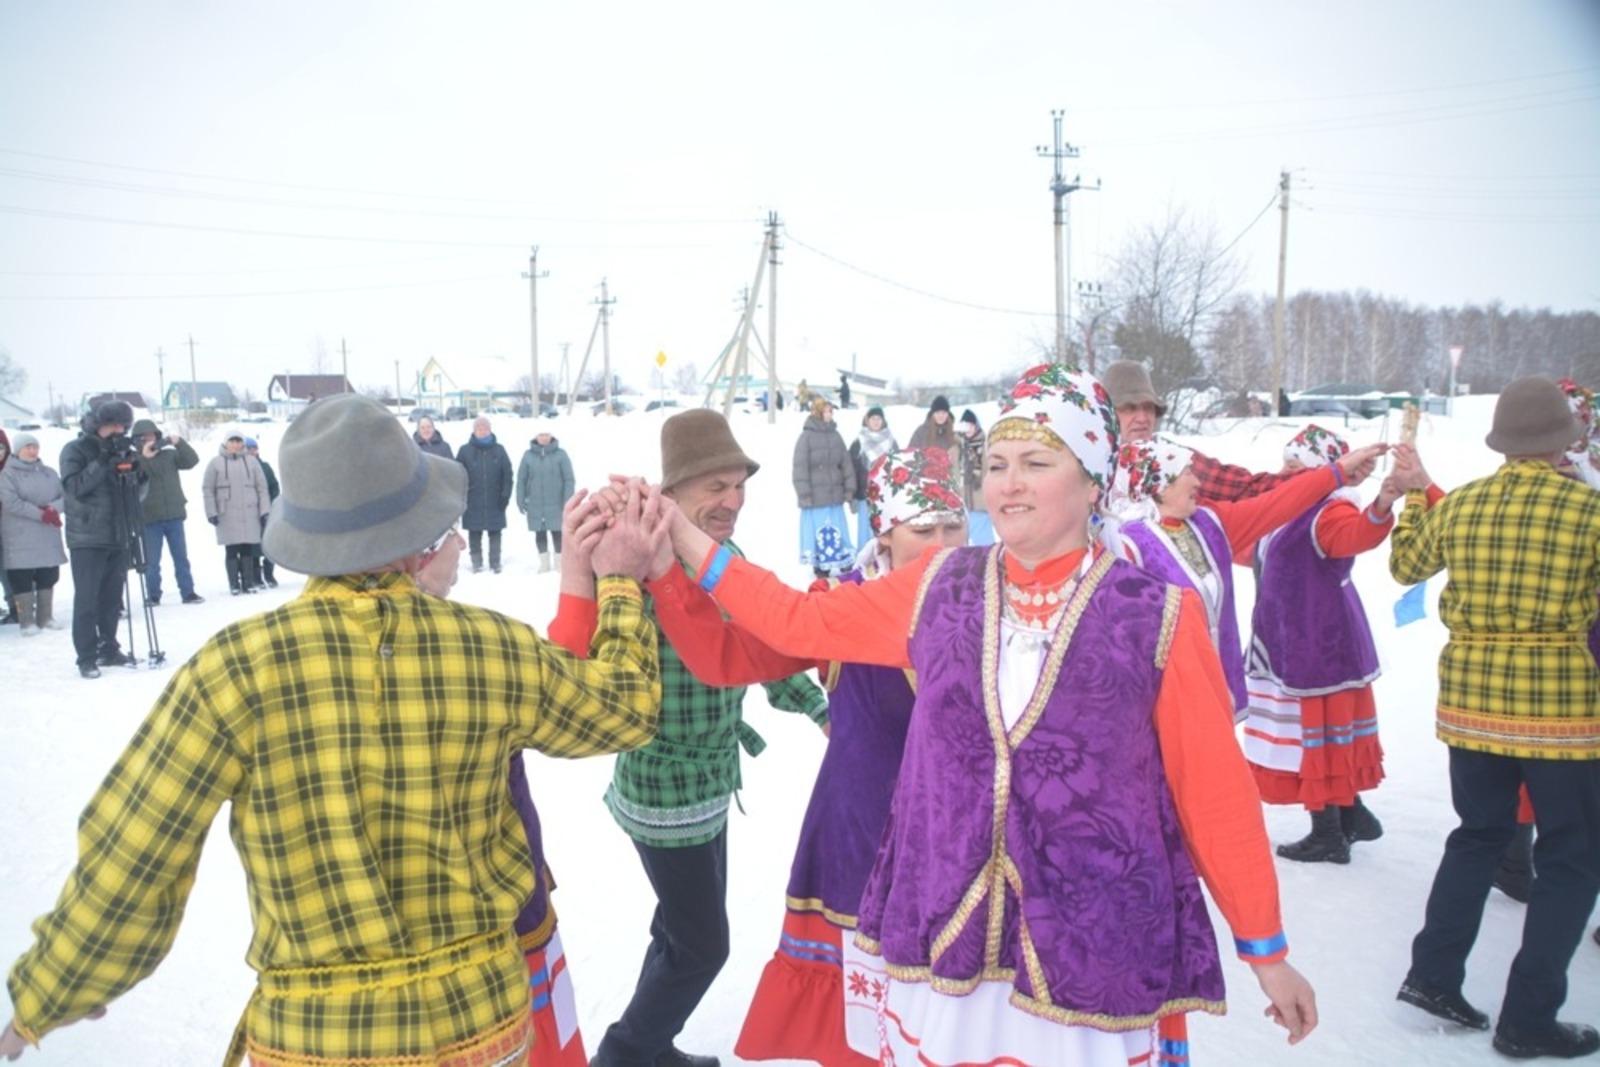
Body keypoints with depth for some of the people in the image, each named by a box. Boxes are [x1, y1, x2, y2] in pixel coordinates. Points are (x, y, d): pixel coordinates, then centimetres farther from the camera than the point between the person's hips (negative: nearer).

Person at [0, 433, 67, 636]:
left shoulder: (49, 473, 13)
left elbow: (65, 496, 7)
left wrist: (53, 508, -14)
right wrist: (40, 514, -18)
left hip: (48, 537, 5)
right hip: (20, 539, -4)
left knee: (48, 578, 7)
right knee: (23, 580, -4)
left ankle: (46, 617, 16)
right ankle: (27, 621, 1)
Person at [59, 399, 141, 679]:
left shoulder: (121, 450, 13)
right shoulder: (76, 450, -3)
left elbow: (138, 489, 13)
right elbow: (74, 486, -16)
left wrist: (135, 465, -6)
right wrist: (103, 463, -23)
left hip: (118, 536, 5)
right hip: (87, 538, -5)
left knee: (112, 597, 11)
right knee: (86, 598, -4)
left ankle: (109, 649, 21)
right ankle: (86, 657, -1)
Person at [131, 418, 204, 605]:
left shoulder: (169, 454, 7)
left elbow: (192, 460, -3)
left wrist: (179, 442, -16)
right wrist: (144, 458, -24)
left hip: (174, 515, 3)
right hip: (150, 518, -2)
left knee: (181, 557, 8)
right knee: (152, 561, 3)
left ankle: (188, 592, 14)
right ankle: (153, 595, 12)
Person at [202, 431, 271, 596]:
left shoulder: (251, 462, 8)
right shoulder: (216, 463, 5)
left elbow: (262, 487, 9)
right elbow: (208, 489, 4)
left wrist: (265, 510, 2)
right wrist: (211, 513, -4)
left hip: (249, 513, 1)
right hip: (227, 515, -1)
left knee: (248, 550, 2)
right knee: (231, 550, 0)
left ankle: (248, 582, 9)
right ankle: (234, 584, 5)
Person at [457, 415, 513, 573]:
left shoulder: (499, 449, 4)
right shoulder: (465, 450, 1)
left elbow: (507, 474, 4)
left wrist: (505, 495, -3)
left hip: (494, 501, 1)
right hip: (473, 502, 0)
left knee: (495, 533, 6)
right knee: (474, 534, 5)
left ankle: (495, 562, 15)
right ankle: (476, 562, 15)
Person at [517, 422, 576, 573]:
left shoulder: (560, 454, -3)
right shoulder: (528, 455, 2)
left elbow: (569, 479, -3)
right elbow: (521, 480, 5)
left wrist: (568, 502, -8)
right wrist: (521, 501, 2)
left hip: (556, 504, -2)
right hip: (535, 504, 2)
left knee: (557, 533, 1)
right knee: (540, 534, 8)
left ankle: (559, 562, 13)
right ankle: (544, 563, 19)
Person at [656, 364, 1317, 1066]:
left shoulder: (1157, 617, -7)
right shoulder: (939, 588, 1)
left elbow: (1215, 791, -3)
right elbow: (804, 621, 10)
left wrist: (1266, 950, 3)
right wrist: (687, 541, 7)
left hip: (1097, 954, -2)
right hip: (941, 936, 3)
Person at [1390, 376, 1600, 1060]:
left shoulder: (1456, 506, 1)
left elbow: (1405, 566, 18)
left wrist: (1412, 496, 30)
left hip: (1470, 704, 5)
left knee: (1477, 836, 22)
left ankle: (1433, 974, 21)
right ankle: (1527, 1020, 11)